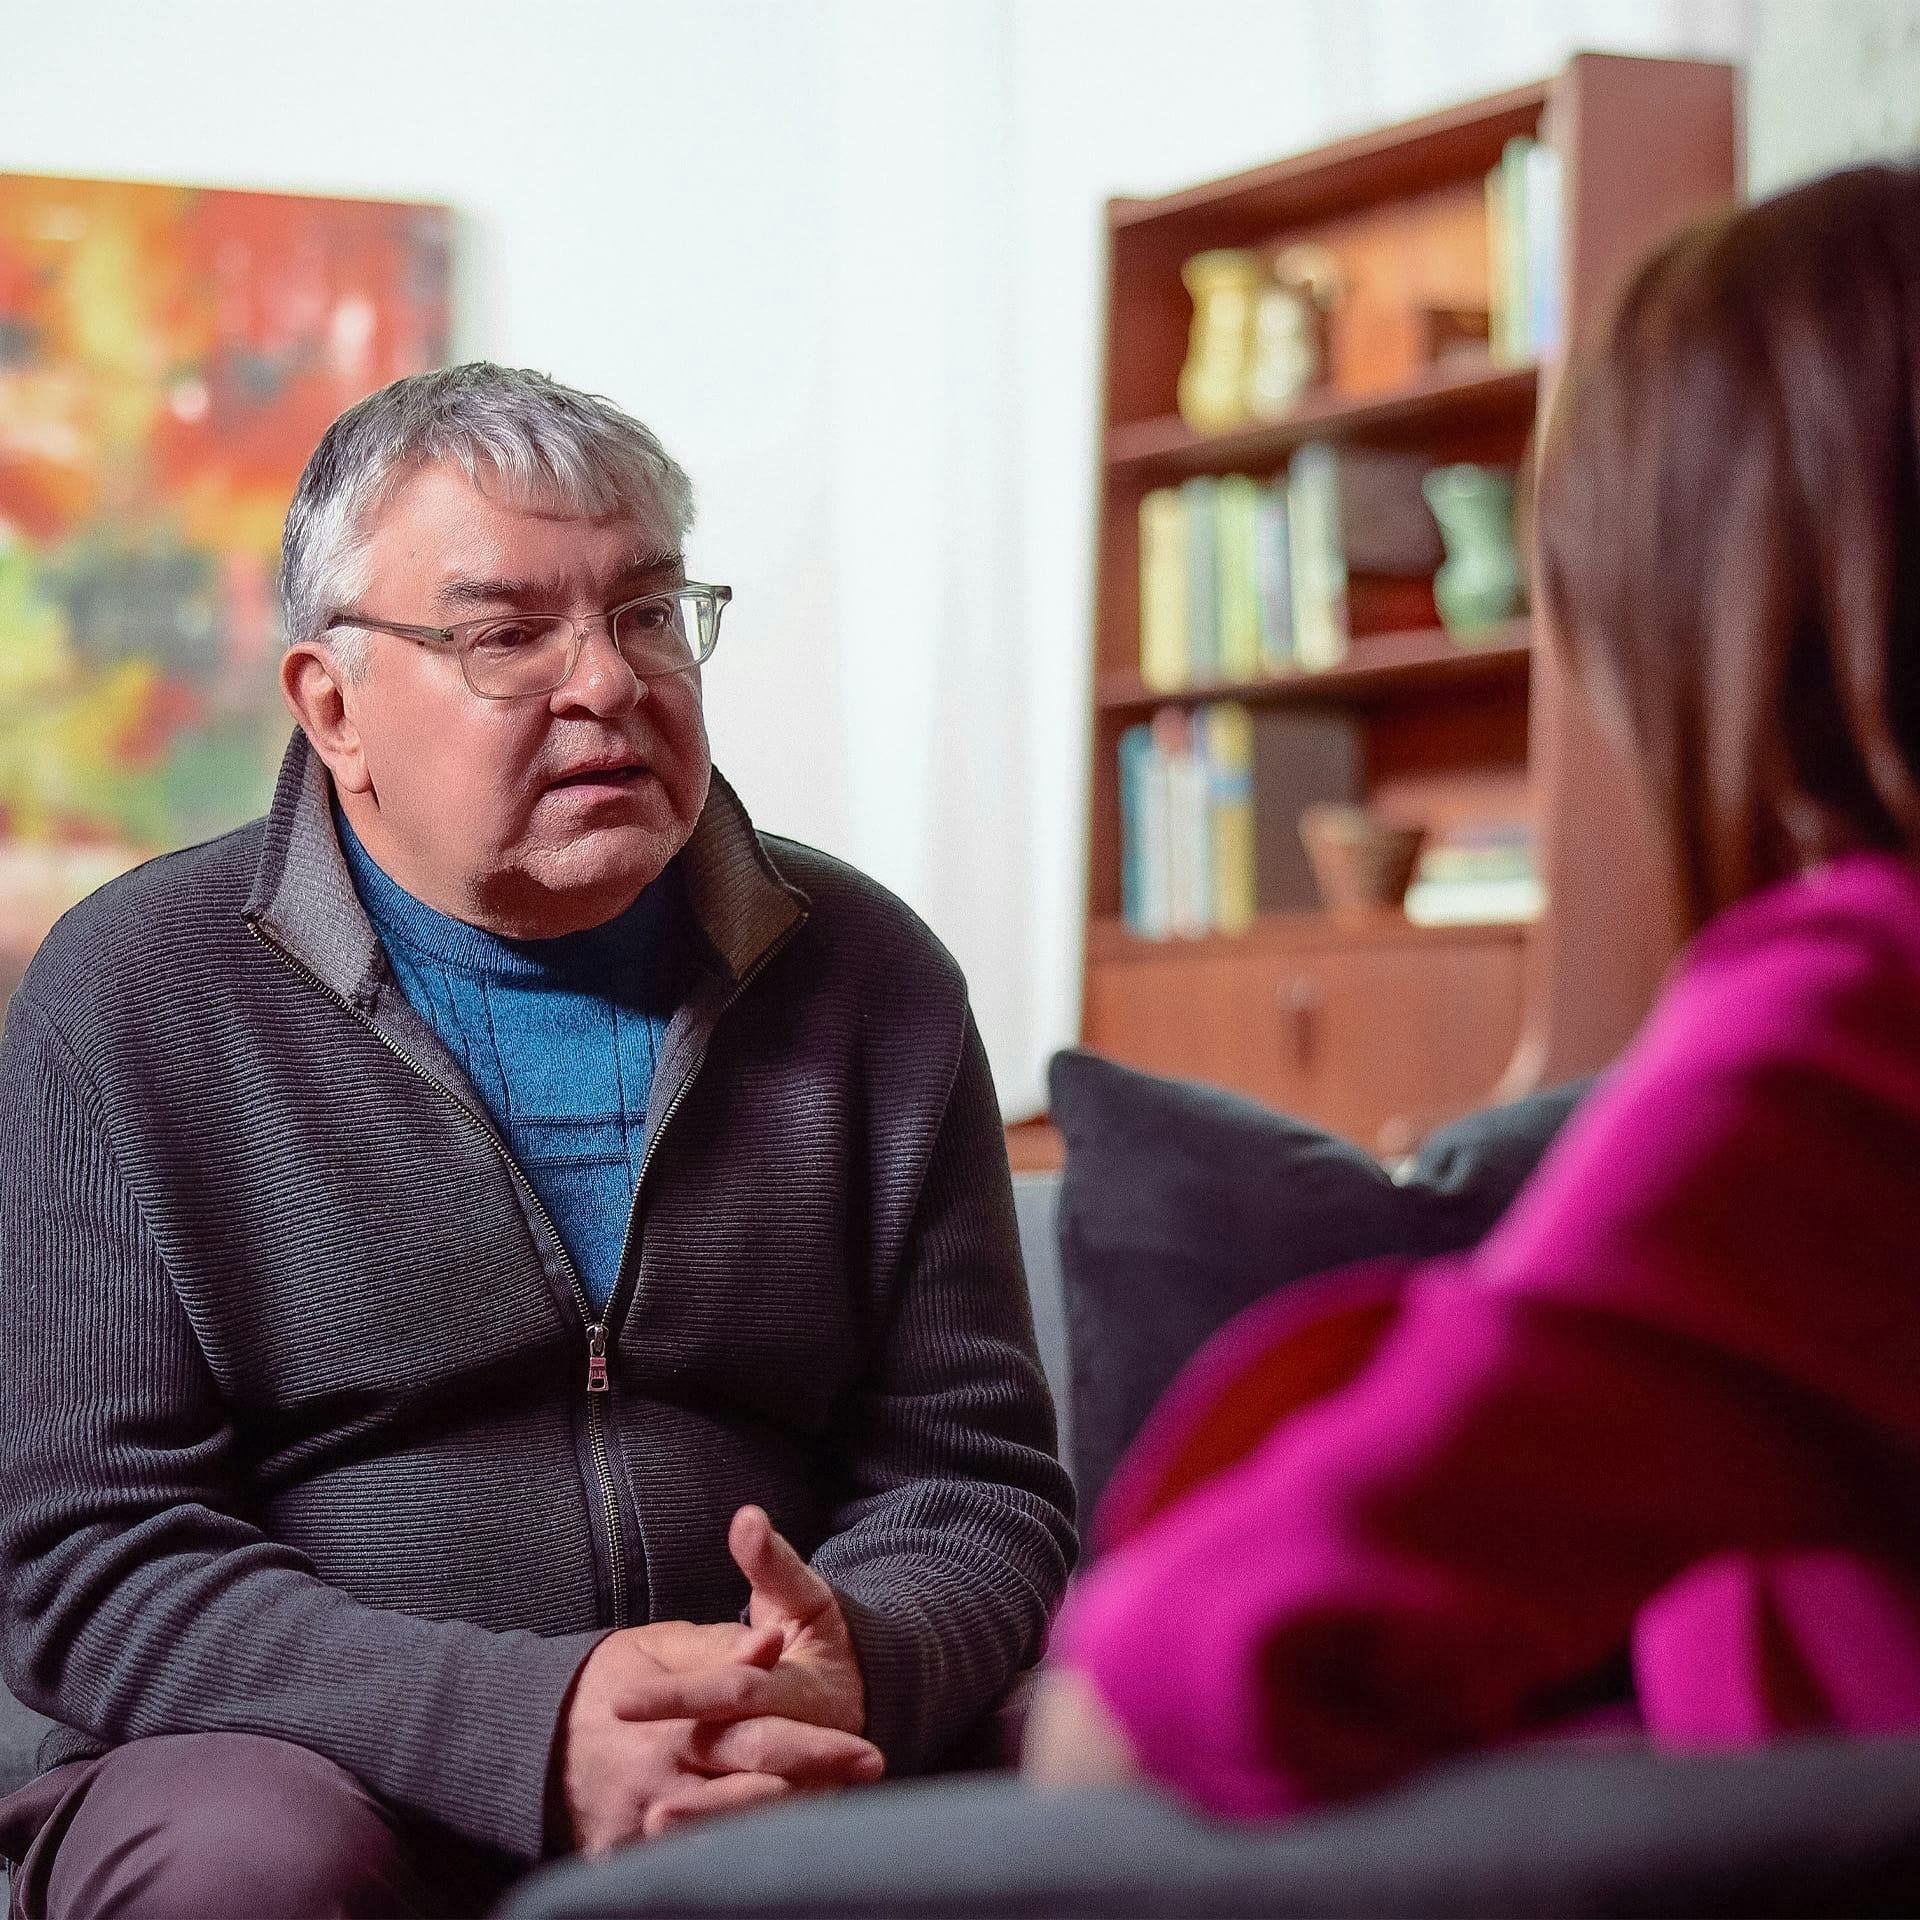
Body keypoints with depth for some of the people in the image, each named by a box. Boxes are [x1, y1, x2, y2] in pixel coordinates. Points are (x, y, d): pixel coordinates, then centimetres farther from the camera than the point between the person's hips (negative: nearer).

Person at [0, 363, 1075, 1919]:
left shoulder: (865, 978, 6)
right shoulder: (131, 997, -2)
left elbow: (972, 1479, 6)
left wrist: (860, 1667, -19)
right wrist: (533, 1726, -24)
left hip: (788, 1785, 2)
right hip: (318, 1765, -2)